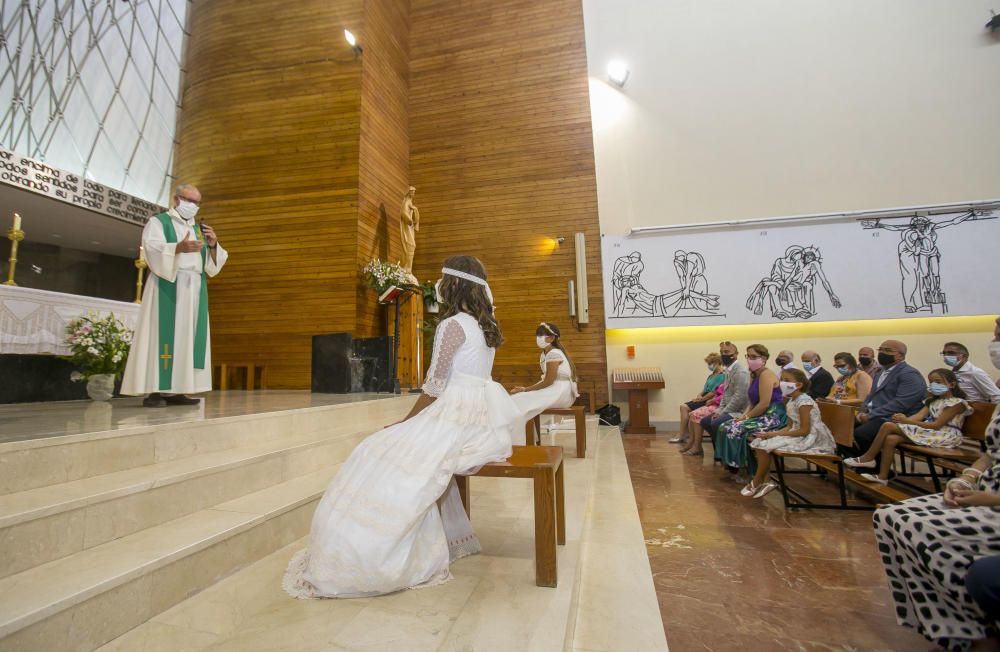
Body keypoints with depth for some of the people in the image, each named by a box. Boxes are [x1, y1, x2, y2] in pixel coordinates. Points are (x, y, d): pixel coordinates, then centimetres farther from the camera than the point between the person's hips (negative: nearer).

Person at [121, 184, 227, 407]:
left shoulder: (199, 228, 23)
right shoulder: (158, 222, 6)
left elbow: (212, 264, 16)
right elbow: (153, 250, -11)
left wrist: (213, 245, -4)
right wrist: (179, 247, -29)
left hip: (195, 290, 6)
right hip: (168, 288, -5)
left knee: (187, 338, 0)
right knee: (163, 335, -11)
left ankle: (174, 391, 2)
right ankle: (153, 391, -10)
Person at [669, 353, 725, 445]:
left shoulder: (722, 376, -13)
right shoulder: (711, 375, 17)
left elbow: (714, 392, -18)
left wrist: (701, 399, -10)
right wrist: (699, 395, 1)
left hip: (709, 401, -9)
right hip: (704, 399, 9)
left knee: (685, 408, -17)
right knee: (683, 406, -7)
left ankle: (681, 436, -9)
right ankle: (685, 434, -8)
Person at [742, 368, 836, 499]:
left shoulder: (804, 402, -18)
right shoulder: (790, 402, 10)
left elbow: (804, 430, -22)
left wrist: (775, 434, -19)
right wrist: (772, 434, -3)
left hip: (810, 438, -10)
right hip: (798, 435, 10)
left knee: (765, 444, -19)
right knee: (758, 442, -1)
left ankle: (757, 482, -3)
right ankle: (764, 481, -2)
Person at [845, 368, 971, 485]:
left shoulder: (957, 403, -7)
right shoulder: (933, 400, 20)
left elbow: (937, 425, -17)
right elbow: (919, 416, 4)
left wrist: (907, 421, -23)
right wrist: (904, 419, -18)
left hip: (945, 436, -8)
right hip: (930, 432, 8)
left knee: (888, 426, -21)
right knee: (890, 439, -18)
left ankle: (868, 458, -10)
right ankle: (883, 476, -17)